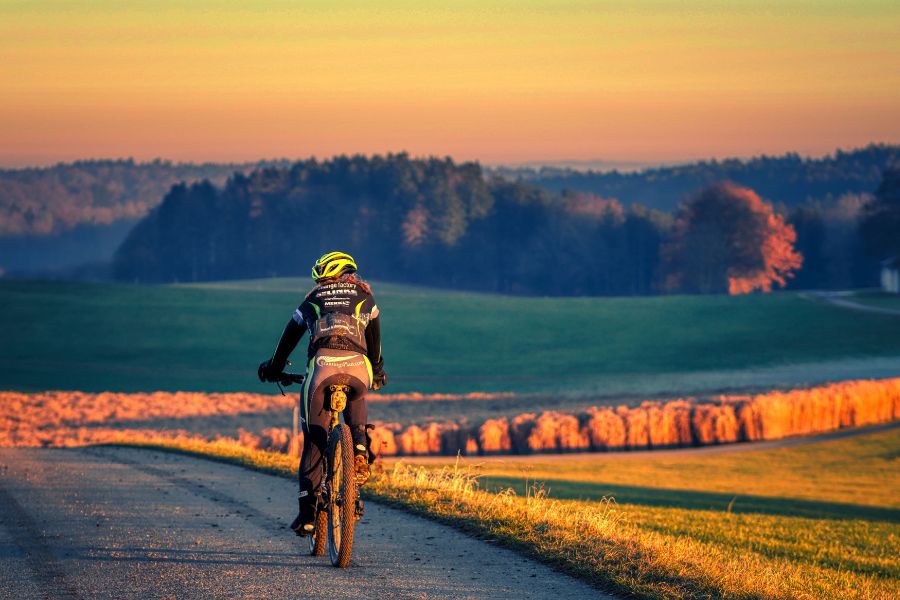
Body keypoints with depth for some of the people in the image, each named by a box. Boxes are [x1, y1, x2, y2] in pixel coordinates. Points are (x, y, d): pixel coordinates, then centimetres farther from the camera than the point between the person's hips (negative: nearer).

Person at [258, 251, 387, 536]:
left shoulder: (314, 297, 28)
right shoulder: (363, 293, 28)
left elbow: (290, 335, 33)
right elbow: (374, 337, 35)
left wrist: (273, 367, 47)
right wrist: (378, 369, 50)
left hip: (322, 363, 0)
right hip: (358, 367, 1)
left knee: (314, 440, 8)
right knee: (357, 400, 36)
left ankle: (308, 512, -1)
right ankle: (359, 451, 8)